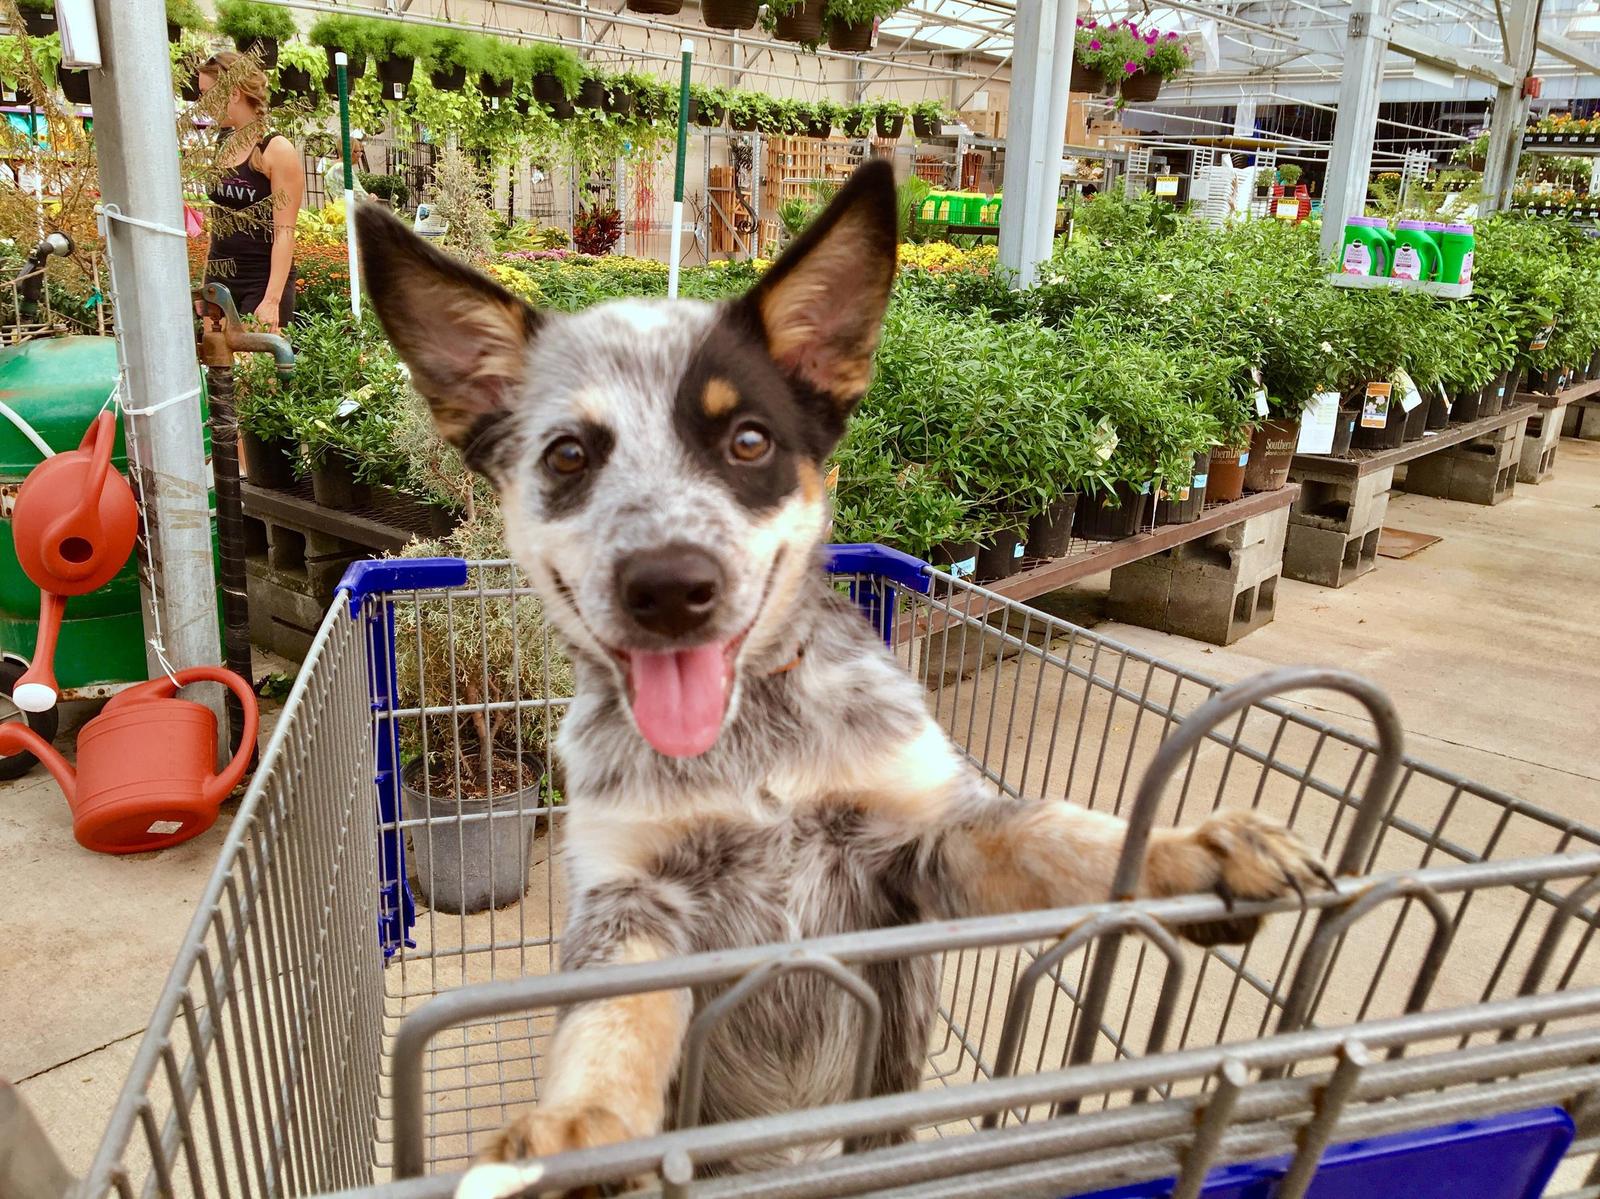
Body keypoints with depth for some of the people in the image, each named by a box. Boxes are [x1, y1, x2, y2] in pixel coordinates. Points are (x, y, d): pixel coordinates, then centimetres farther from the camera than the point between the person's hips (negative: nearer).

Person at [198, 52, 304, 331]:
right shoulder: (222, 148, 12)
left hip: (262, 280, -7)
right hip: (220, 279, 7)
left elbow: (284, 232, -14)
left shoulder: (277, 151, -8)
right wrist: (206, 286, 15)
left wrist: (272, 299, -22)